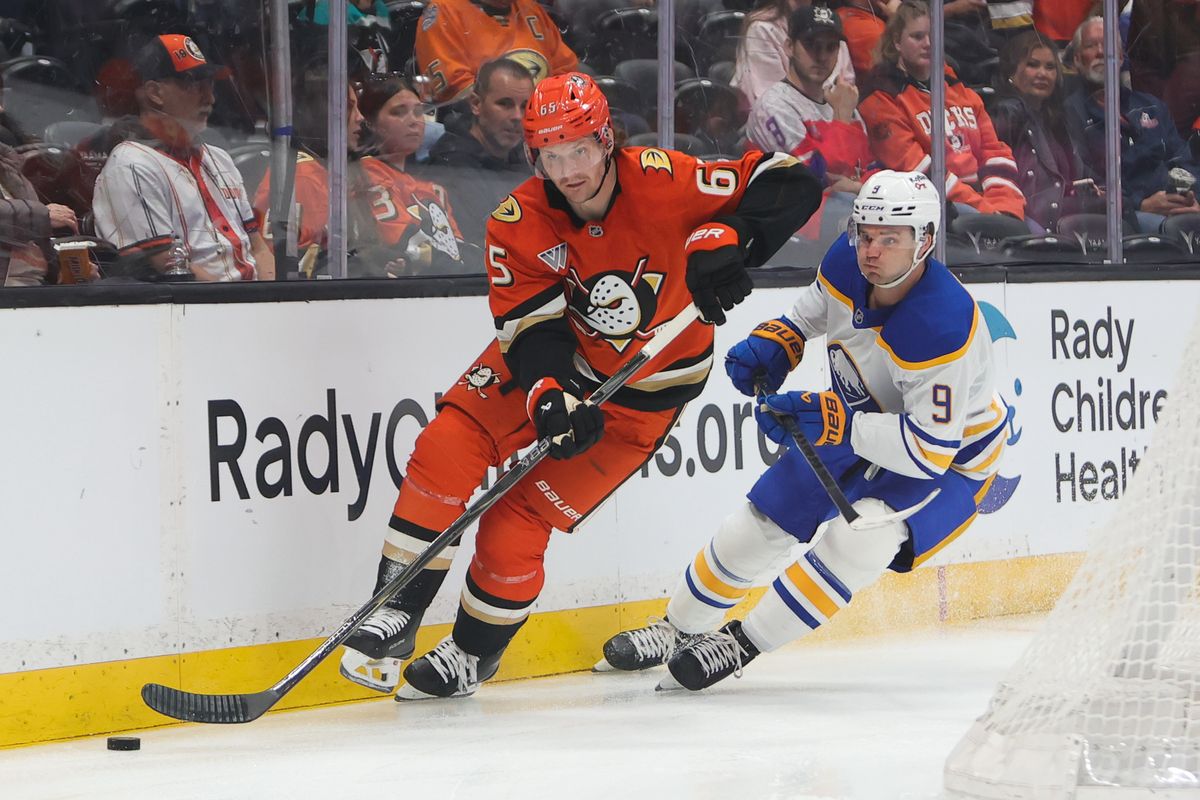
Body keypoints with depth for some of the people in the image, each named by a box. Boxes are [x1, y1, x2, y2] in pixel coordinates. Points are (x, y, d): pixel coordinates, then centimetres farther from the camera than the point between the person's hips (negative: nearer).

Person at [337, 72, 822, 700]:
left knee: (515, 527, -9)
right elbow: (532, 328, -20)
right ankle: (395, 614, -3)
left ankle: (474, 653, 15)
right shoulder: (519, 223, -17)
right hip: (555, 357, 3)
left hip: (641, 393, -3)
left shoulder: (659, 181, -25)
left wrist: (724, 241, -41)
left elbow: (791, 183, -25)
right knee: (446, 452, -17)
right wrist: (550, 397, -40)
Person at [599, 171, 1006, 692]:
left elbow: (929, 451, -38)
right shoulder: (847, 262, -16)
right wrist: (770, 346, -12)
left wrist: (831, 421, -41)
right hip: (857, 425, 7)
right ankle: (680, 628, 33)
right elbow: (808, 316, 8)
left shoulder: (944, 330, -38)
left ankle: (743, 644, -15)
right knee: (756, 525, 9)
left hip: (952, 458, -7)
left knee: (854, 540, -30)